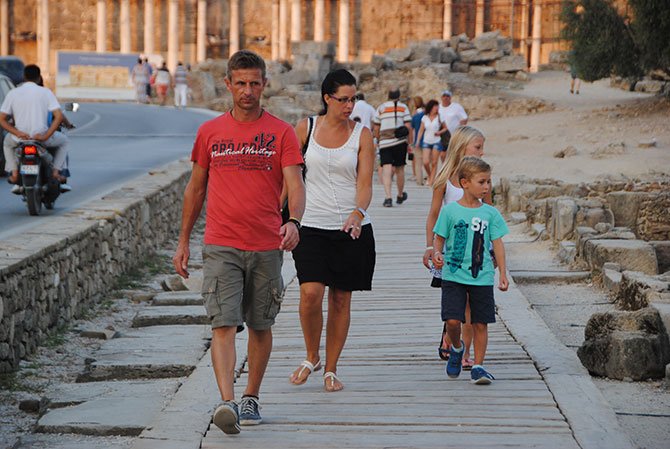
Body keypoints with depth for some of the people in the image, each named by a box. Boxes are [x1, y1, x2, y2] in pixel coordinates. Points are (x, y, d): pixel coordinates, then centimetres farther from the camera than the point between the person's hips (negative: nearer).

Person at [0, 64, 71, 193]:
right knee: (63, 140, 30)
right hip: (41, 136, -2)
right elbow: (59, 116, -13)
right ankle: (56, 172, 15)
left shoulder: (12, 93, 3)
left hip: (20, 138, 2)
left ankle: (14, 173, 19)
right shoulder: (45, 92, -2)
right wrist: (45, 136, -14)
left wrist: (17, 133, -11)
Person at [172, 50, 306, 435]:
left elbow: (295, 184, -8)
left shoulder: (281, 133, 1)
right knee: (224, 324, -13)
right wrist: (183, 242, 15)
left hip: (267, 247, 0)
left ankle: (251, 398, 26)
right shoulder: (210, 132, 7)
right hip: (221, 247, 0)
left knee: (261, 326, 11)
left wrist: (294, 221, -28)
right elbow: (196, 188, 15)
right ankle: (227, 402, -23)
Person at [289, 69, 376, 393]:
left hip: (352, 228, 1)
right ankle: (311, 356, 8)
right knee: (310, 292, -16)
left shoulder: (361, 135, 1)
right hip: (312, 226, 0)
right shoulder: (305, 129, 3)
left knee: (340, 299, 4)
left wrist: (358, 213, -24)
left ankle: (331, 369, 18)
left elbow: (365, 184, -5)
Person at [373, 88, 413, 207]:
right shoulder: (403, 107, 3)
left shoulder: (381, 108, 7)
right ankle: (400, 196, 29)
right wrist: (410, 143, 4)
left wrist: (378, 139, 24)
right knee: (399, 168, 14)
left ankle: (388, 197, -21)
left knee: (386, 169, -6)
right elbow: (408, 126, -3)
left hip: (385, 143, 0)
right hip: (400, 142, 0)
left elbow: (376, 128, 8)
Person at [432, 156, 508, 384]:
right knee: (452, 320, -11)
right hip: (454, 276, -2)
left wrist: (503, 274, 2)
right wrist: (437, 254, -14)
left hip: (482, 277, 2)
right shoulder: (450, 211, -2)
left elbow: (497, 244, 6)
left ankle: (478, 365, 12)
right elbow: (440, 239, 6)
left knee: (480, 323, 2)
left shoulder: (490, 213, 4)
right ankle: (457, 348, 20)